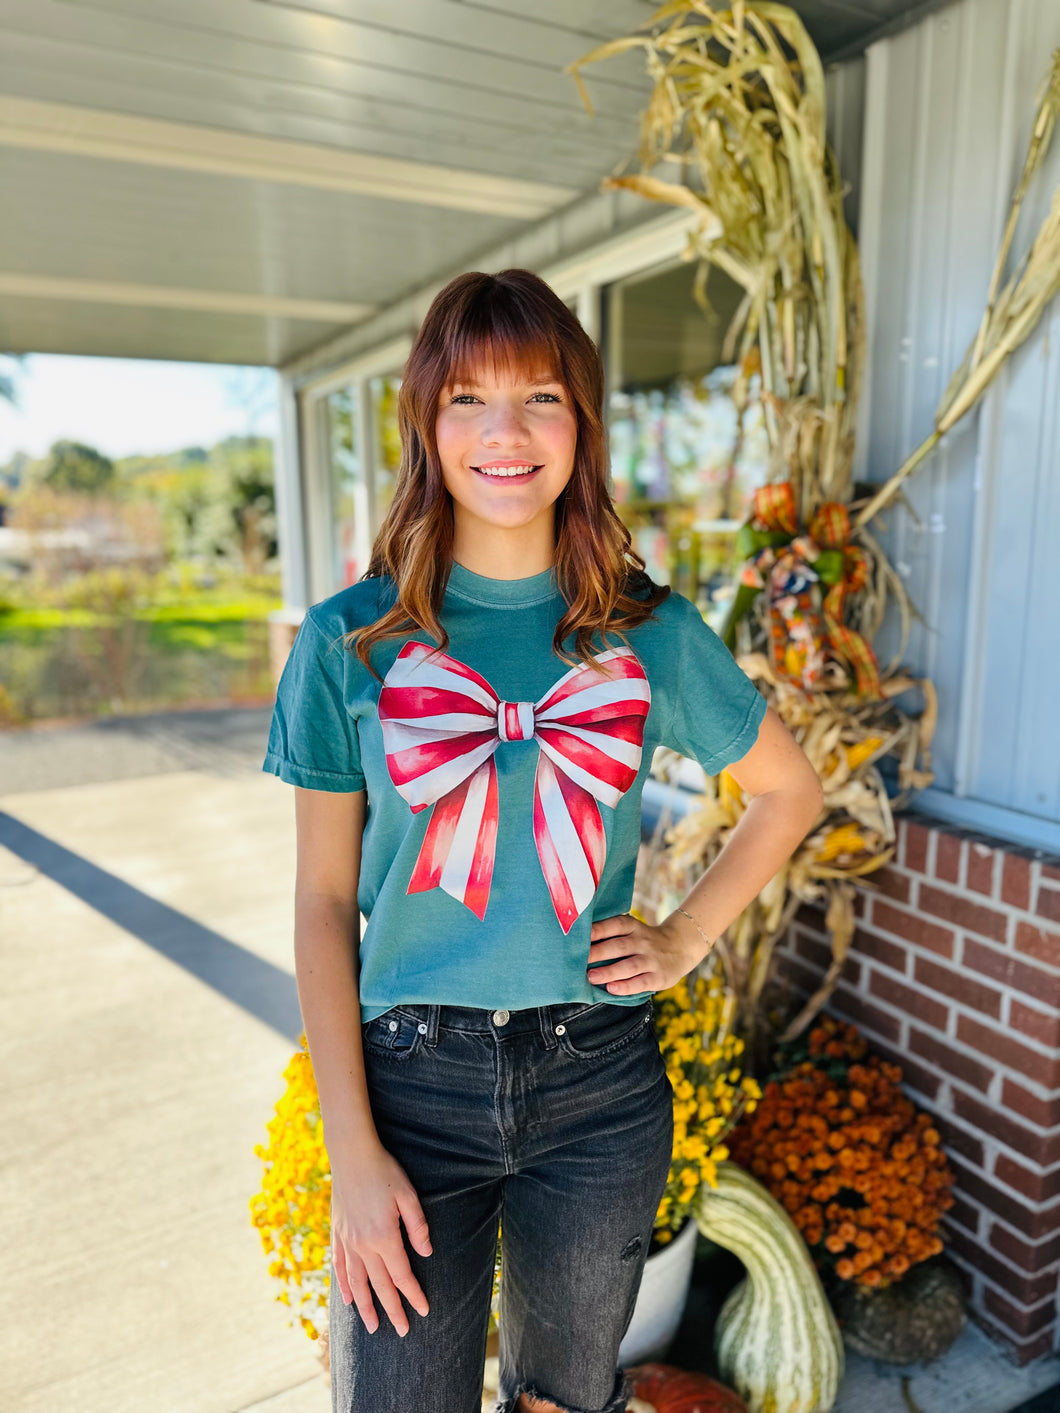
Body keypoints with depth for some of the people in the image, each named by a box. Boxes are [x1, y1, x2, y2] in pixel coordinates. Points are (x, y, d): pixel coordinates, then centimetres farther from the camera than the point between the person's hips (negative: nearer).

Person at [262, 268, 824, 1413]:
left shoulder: (651, 631, -3)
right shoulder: (349, 640, -6)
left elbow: (789, 789, 11)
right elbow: (323, 901, -4)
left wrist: (686, 939, 2)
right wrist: (353, 1150, -8)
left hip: (599, 1080, 2)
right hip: (411, 1078, -1)